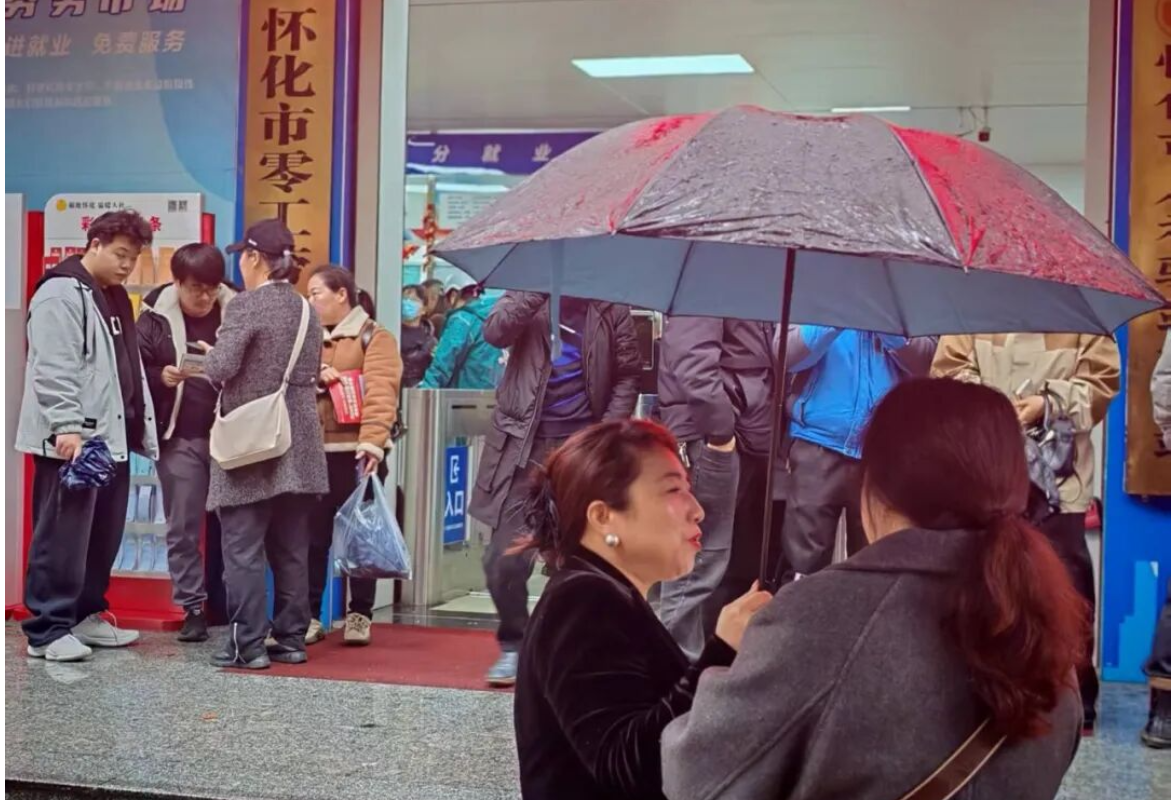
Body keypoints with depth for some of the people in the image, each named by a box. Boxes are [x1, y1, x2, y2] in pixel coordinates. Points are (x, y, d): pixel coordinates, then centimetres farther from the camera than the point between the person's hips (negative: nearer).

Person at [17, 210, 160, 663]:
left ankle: (84, 616, 23)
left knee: (104, 536, 12)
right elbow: (53, 370, -19)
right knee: (63, 538, -6)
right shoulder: (61, 294, -10)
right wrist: (66, 426, -26)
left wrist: (140, 427, 20)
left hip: (110, 437, 9)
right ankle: (46, 630, 0)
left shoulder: (115, 298, 20)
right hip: (73, 440, -9)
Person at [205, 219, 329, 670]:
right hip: (299, 447, 7)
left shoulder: (247, 305, -11)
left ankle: (248, 645, 0)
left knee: (243, 549, -1)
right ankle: (291, 640, 15)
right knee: (291, 551, 11)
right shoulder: (307, 309, 11)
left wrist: (210, 356, 2)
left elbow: (219, 369, -18)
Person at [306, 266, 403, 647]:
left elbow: (380, 392, -15)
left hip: (355, 451, -5)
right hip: (313, 451, 5)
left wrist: (372, 441, -28)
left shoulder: (374, 337, -2)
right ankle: (309, 616, 12)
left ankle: (359, 615, 13)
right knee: (312, 535, 5)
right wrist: (314, 374, -10)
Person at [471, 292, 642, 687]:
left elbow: (628, 374, 5)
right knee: (506, 558, -4)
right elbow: (495, 332, -13)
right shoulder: (529, 297, 5)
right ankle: (514, 646, 15)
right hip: (524, 445, 0)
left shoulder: (609, 307, 4)